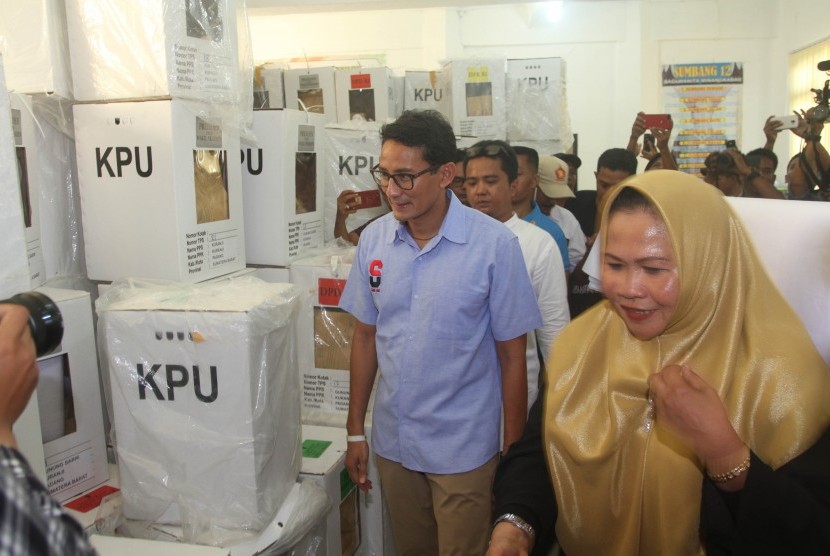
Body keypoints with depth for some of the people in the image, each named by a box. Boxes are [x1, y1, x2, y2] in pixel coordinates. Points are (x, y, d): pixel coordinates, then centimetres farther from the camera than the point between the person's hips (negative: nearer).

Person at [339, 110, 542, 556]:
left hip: (464, 449, -4)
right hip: (392, 441, 4)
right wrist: (355, 430, 8)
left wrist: (513, 454, -6)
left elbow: (512, 357, -10)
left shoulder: (494, 245, -15)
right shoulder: (373, 238, -3)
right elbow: (365, 337, 5)